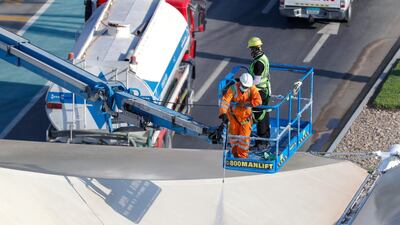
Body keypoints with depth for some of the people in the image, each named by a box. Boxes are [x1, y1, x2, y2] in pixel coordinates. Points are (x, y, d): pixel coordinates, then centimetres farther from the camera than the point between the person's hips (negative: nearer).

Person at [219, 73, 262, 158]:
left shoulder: (252, 89, -19)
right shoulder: (233, 88, -22)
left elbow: (258, 101, -33)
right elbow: (225, 100, -33)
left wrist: (243, 104, -35)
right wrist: (223, 114, -47)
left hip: (246, 115, 0)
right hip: (234, 114, 0)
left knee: (245, 136, -2)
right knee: (234, 134, 9)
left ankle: (242, 156, 14)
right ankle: (235, 153, 32)